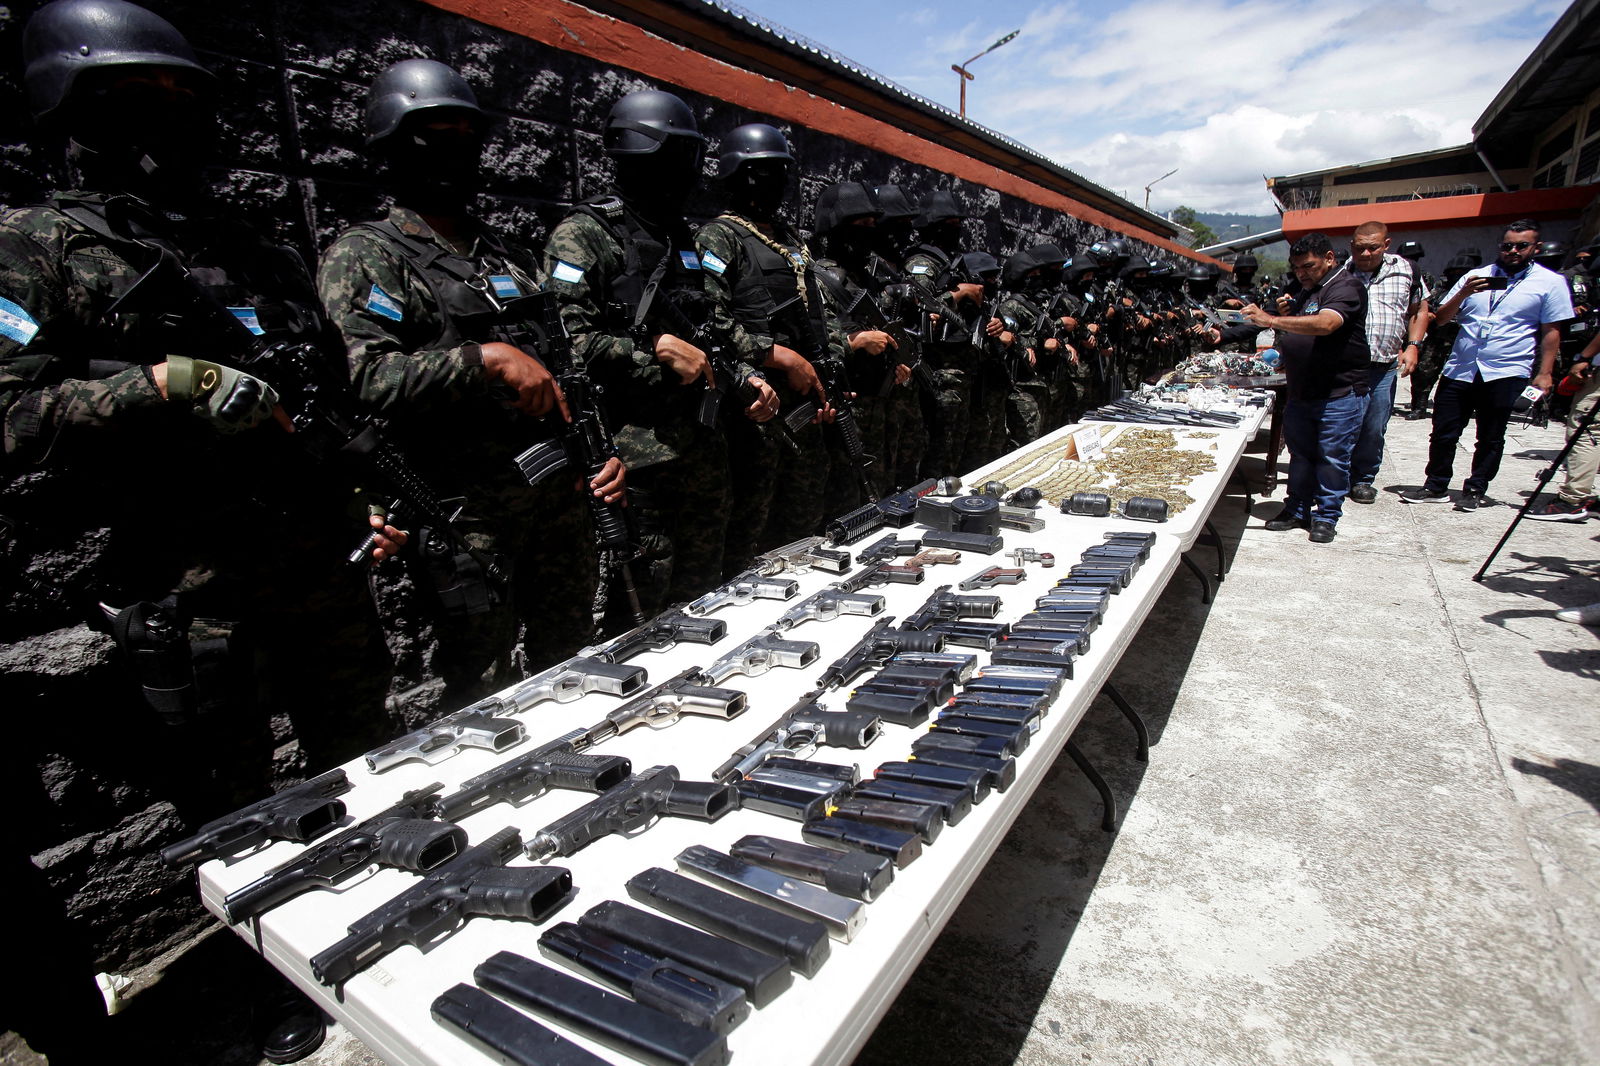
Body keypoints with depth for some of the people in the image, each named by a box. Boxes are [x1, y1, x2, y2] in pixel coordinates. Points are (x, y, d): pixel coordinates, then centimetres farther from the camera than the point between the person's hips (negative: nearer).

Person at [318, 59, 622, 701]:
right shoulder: (364, 257, -3)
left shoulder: (510, 257, 18)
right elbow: (363, 379, -18)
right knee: (484, 702, 4)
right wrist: (485, 359, -24)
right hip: (468, 519, -6)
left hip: (560, 499, 7)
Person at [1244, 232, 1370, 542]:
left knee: (1332, 456, 0)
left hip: (1340, 392, -8)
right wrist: (1286, 313, 4)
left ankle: (1327, 515, 11)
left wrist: (1272, 320, -37)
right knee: (1300, 452, 12)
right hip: (1301, 392, 8)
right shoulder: (1306, 292, 16)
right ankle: (1297, 509, 21)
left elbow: (1325, 324, -31)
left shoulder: (1346, 288, -11)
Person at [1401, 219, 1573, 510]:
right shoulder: (1476, 276, 11)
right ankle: (1436, 487, 15)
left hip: (1505, 374, -2)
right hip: (1459, 370, 2)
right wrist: (1463, 293, -10)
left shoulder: (1551, 282, 4)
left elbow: (1551, 332, 3)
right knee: (1443, 433, 4)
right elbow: (1441, 318, 7)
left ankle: (1475, 490, 17)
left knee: (1490, 439, 6)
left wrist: (1543, 374, -3)